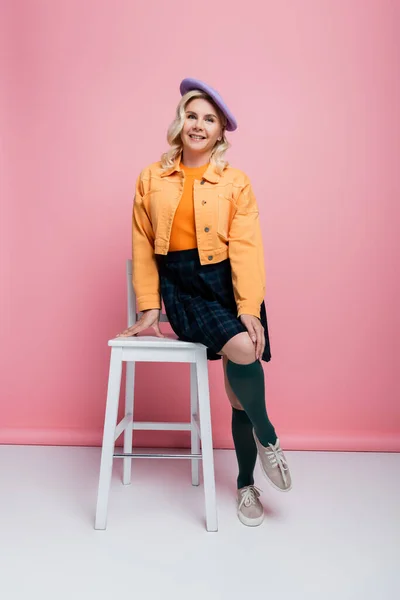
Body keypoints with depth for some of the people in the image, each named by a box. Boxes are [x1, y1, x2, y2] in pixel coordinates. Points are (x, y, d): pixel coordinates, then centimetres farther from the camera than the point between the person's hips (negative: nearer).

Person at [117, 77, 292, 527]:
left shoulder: (236, 182, 2)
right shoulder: (151, 179, 7)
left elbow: (245, 248, -6)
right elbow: (142, 248, 7)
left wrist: (249, 309, -16)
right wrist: (149, 307, 3)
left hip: (227, 284, 1)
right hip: (182, 288, 0)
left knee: (238, 385, 0)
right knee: (243, 349, -26)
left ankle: (246, 484, 24)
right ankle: (267, 439, 4)